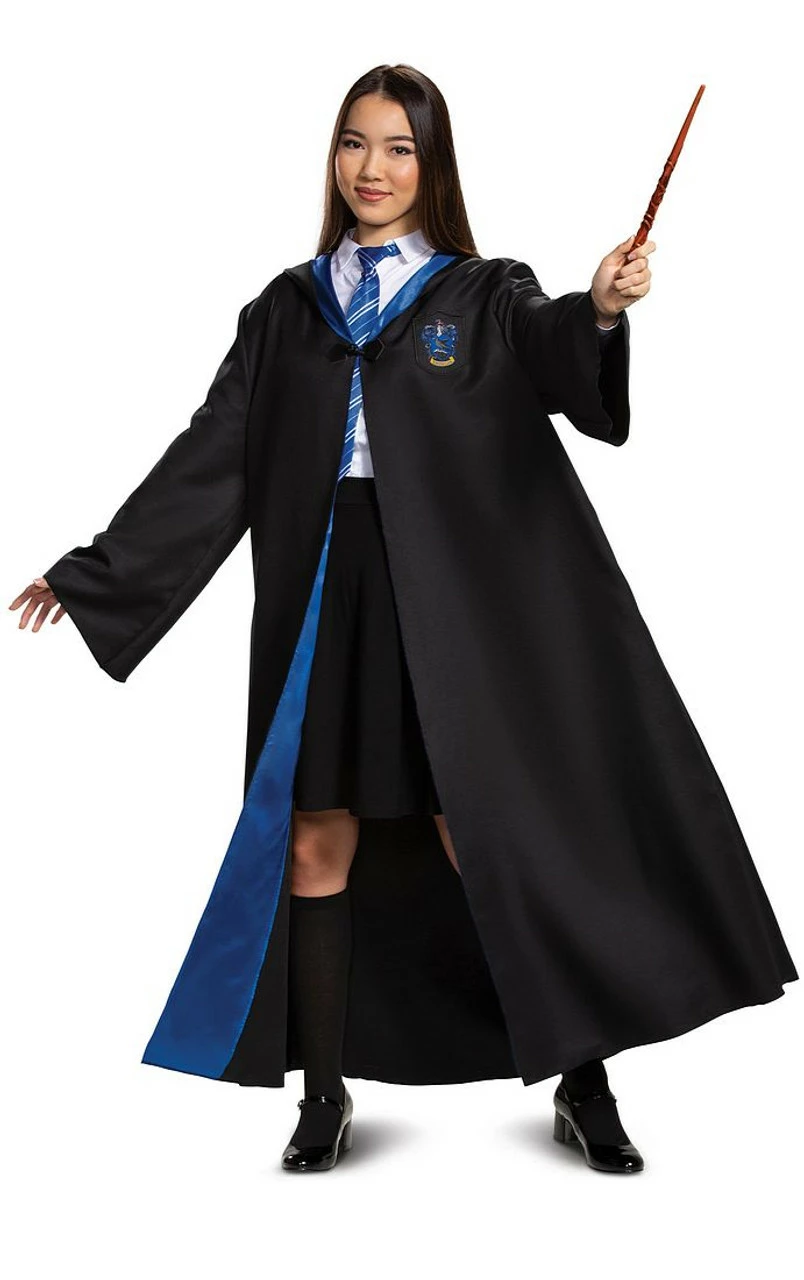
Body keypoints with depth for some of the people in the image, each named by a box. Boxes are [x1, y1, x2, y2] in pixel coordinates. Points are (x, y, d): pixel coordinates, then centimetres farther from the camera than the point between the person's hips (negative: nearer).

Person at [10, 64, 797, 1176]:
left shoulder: (486, 297, 5)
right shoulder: (286, 310, 12)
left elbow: (563, 367, -15)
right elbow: (209, 460, 12)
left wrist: (599, 312, -38)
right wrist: (91, 571, 9)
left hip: (450, 607, -3)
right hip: (320, 604, 3)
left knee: (492, 845, -4)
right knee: (314, 846, 4)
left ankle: (584, 1084, 11)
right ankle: (326, 1093, 18)